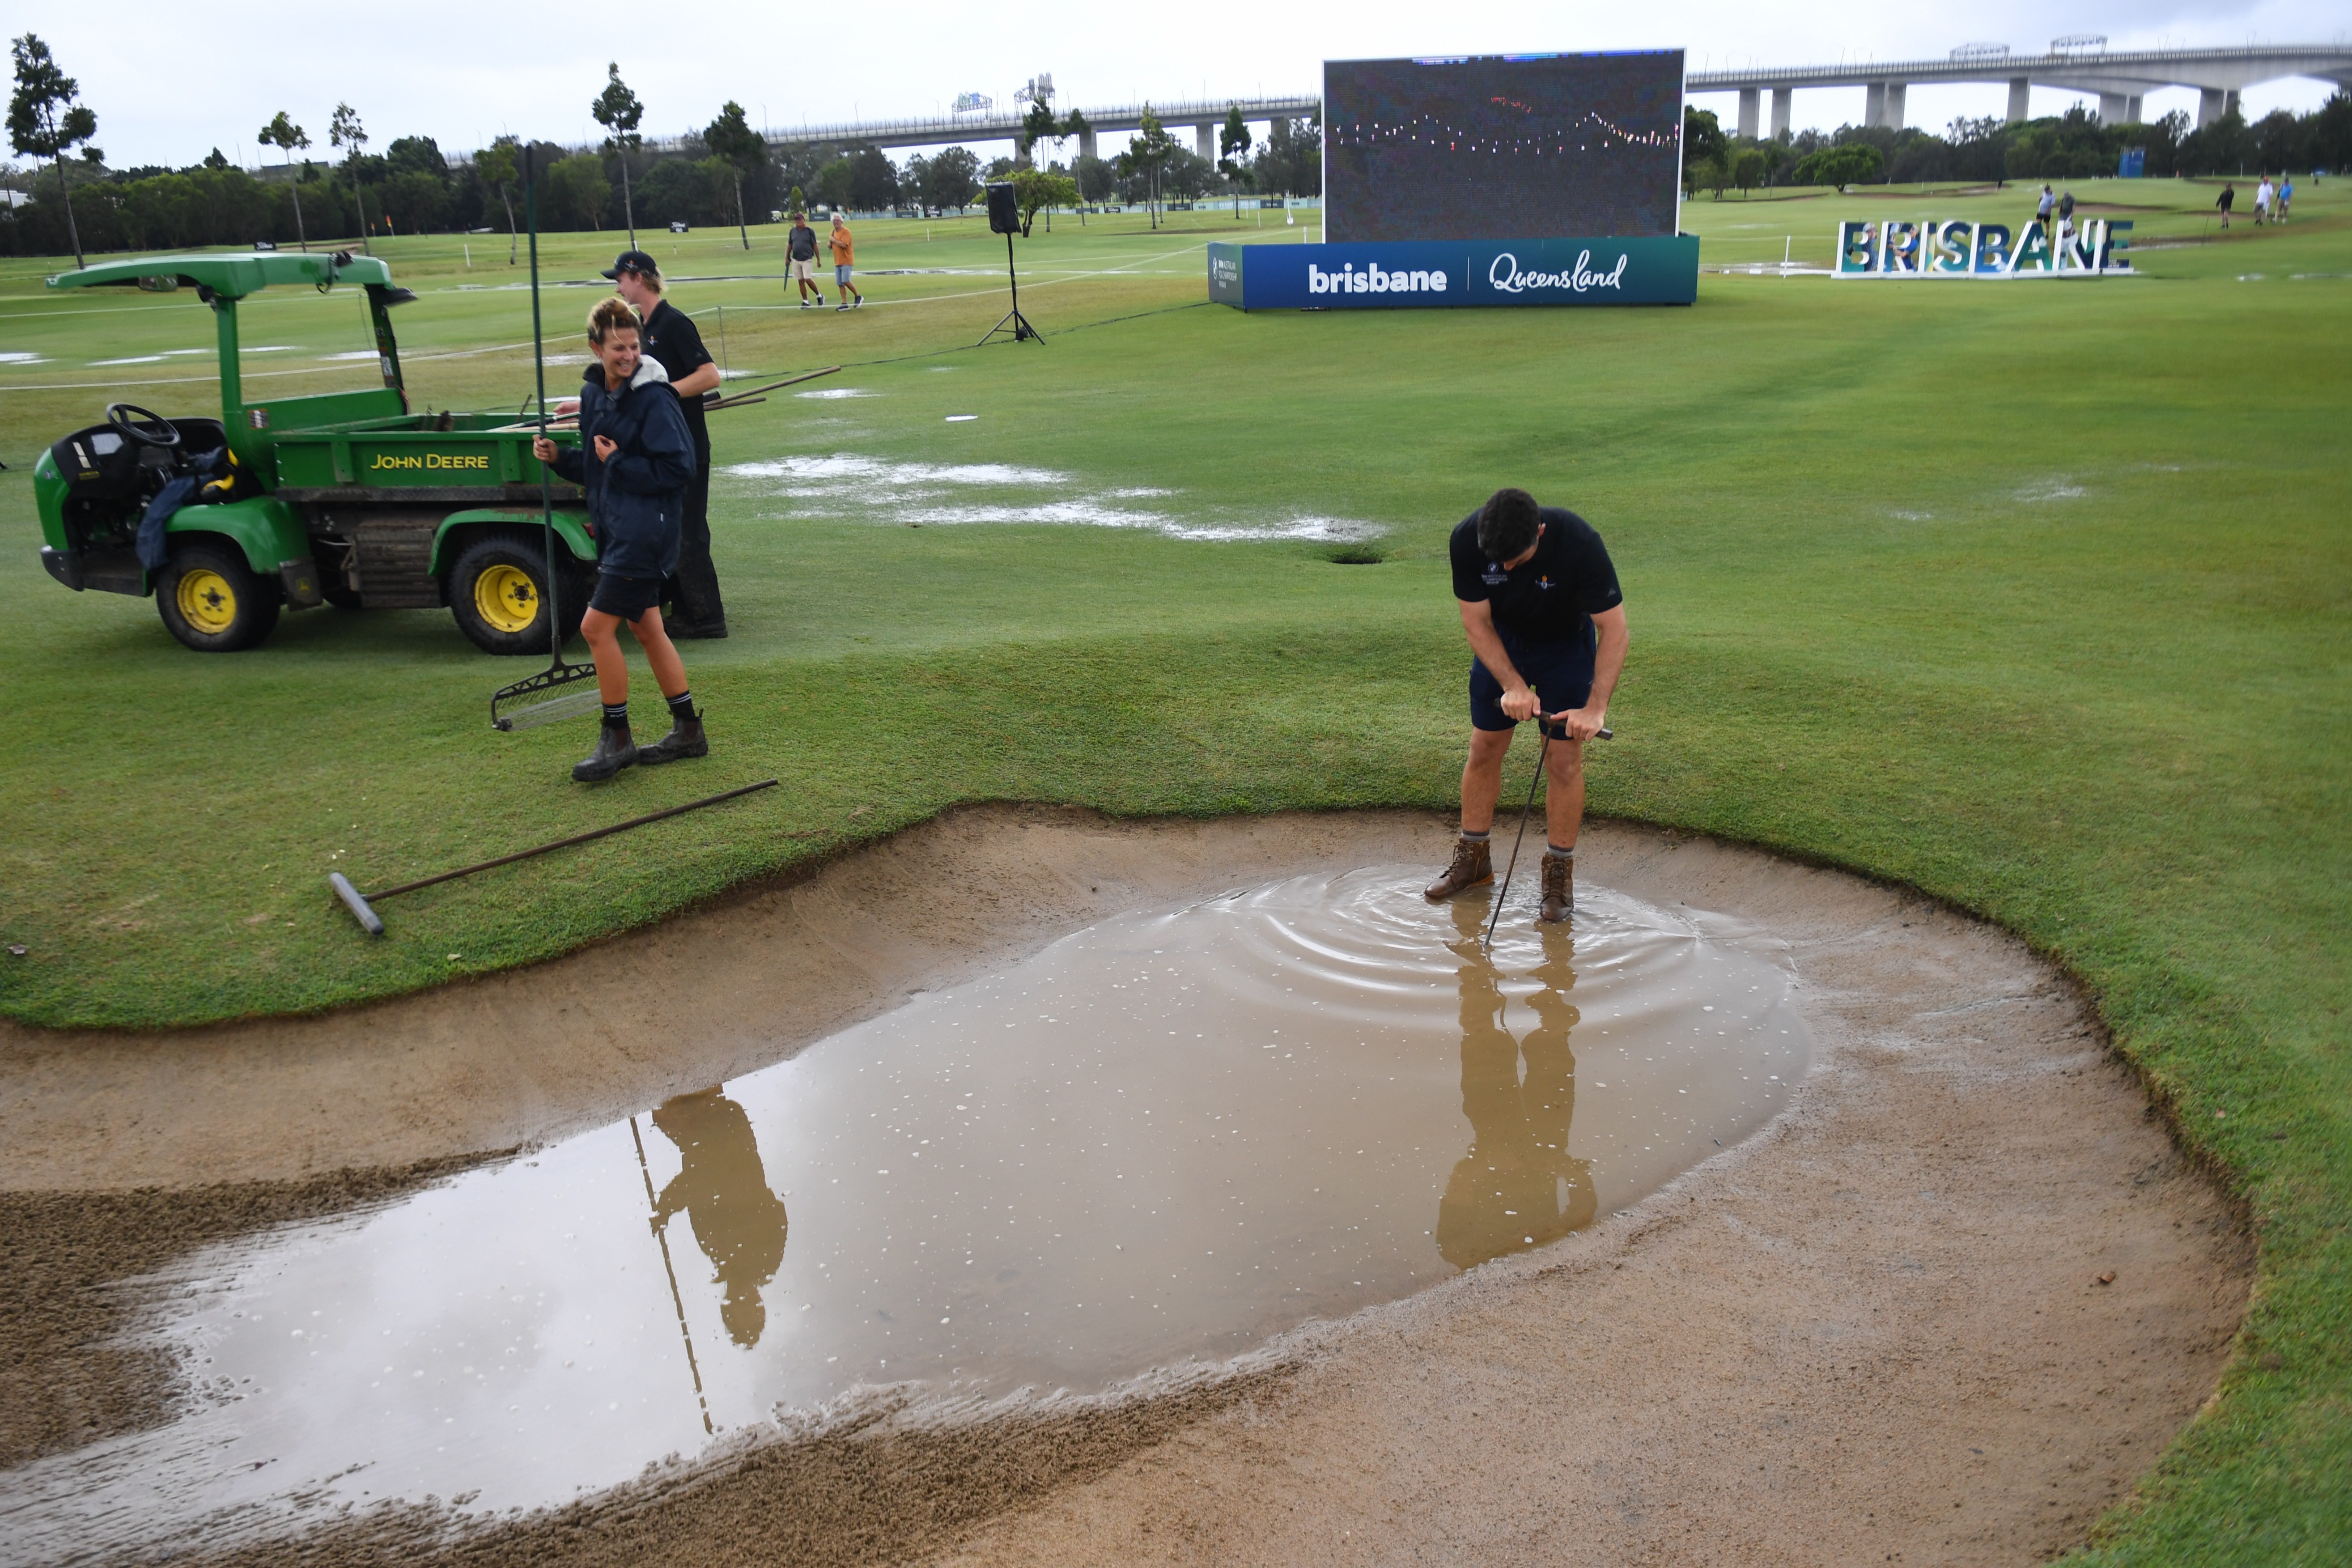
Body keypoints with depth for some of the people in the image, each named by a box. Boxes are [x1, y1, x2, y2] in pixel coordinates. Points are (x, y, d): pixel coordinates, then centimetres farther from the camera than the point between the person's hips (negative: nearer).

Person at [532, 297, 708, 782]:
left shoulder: (654, 399, -15)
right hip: (614, 531, 9)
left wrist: (618, 461, -17)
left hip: (645, 533, -9)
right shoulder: (594, 394, 10)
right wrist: (559, 457, 1)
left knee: (597, 627, -8)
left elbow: (679, 468, -20)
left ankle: (616, 738, 4)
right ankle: (687, 732, 24)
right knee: (646, 630, 14)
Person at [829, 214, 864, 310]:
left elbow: (843, 245, -22)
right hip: (837, 262, 8)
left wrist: (834, 241, -11)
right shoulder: (833, 232, 14)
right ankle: (845, 304, 4)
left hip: (846, 261, -8)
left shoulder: (845, 231, -10)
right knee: (840, 284, 2)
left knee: (846, 281, -16)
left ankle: (858, 297, 4)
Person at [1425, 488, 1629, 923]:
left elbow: (1614, 629, -28)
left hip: (1566, 645, -2)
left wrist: (1595, 708, -33)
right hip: (1500, 643, 2)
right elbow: (1477, 623, -17)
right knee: (1484, 749, 5)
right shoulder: (1466, 540, -29)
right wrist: (1513, 685, -28)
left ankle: (1560, 870, 9)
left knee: (1564, 760, -5)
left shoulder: (1580, 543, -35)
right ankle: (1473, 858, 21)